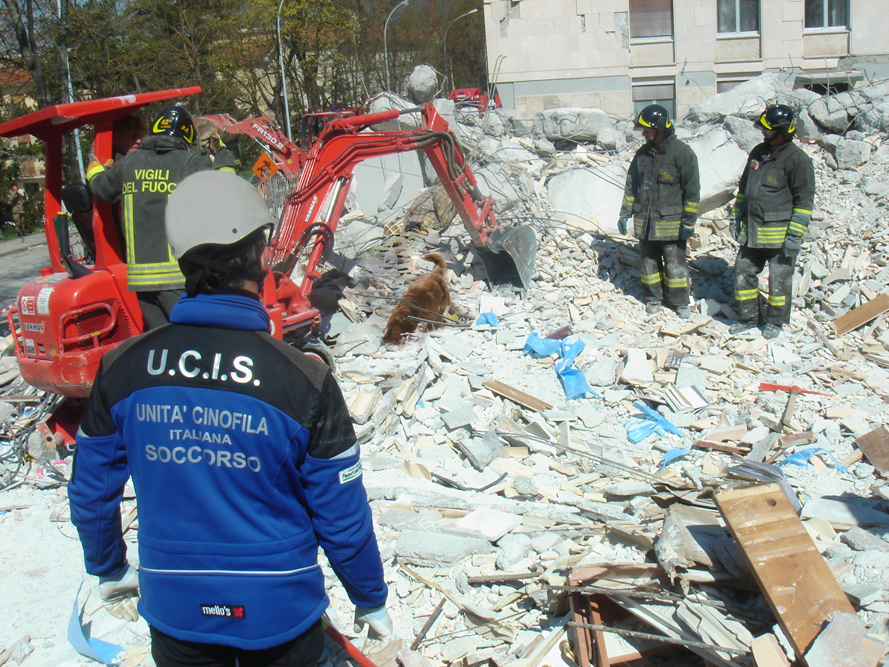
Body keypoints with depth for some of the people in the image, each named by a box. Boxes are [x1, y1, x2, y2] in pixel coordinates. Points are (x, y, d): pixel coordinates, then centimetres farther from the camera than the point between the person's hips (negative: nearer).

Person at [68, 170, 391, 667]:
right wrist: (372, 601, 5)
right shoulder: (304, 382, -21)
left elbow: (91, 494, 1)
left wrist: (109, 570, 20)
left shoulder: (121, 370, -12)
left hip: (173, 611, 2)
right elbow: (343, 517, -13)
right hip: (278, 613, -2)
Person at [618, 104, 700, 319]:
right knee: (648, 262, 10)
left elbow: (692, 190, -7)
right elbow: (631, 186, 17)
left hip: (671, 223, -5)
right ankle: (653, 299, 25)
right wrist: (625, 213, 12)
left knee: (674, 264, 1)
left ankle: (680, 302, 16)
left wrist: (689, 221, -9)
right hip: (645, 221, 5)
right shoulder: (642, 154, 8)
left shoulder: (682, 153, -8)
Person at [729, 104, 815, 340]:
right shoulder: (758, 153, 9)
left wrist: (795, 235, -16)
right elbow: (744, 188, 20)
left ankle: (775, 321, 22)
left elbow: (804, 201, -12)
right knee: (743, 272, 10)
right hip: (752, 231, 7)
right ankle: (748, 317, 25)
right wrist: (737, 218, 16)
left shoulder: (797, 159, -12)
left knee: (779, 278, 6)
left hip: (780, 234, -6)